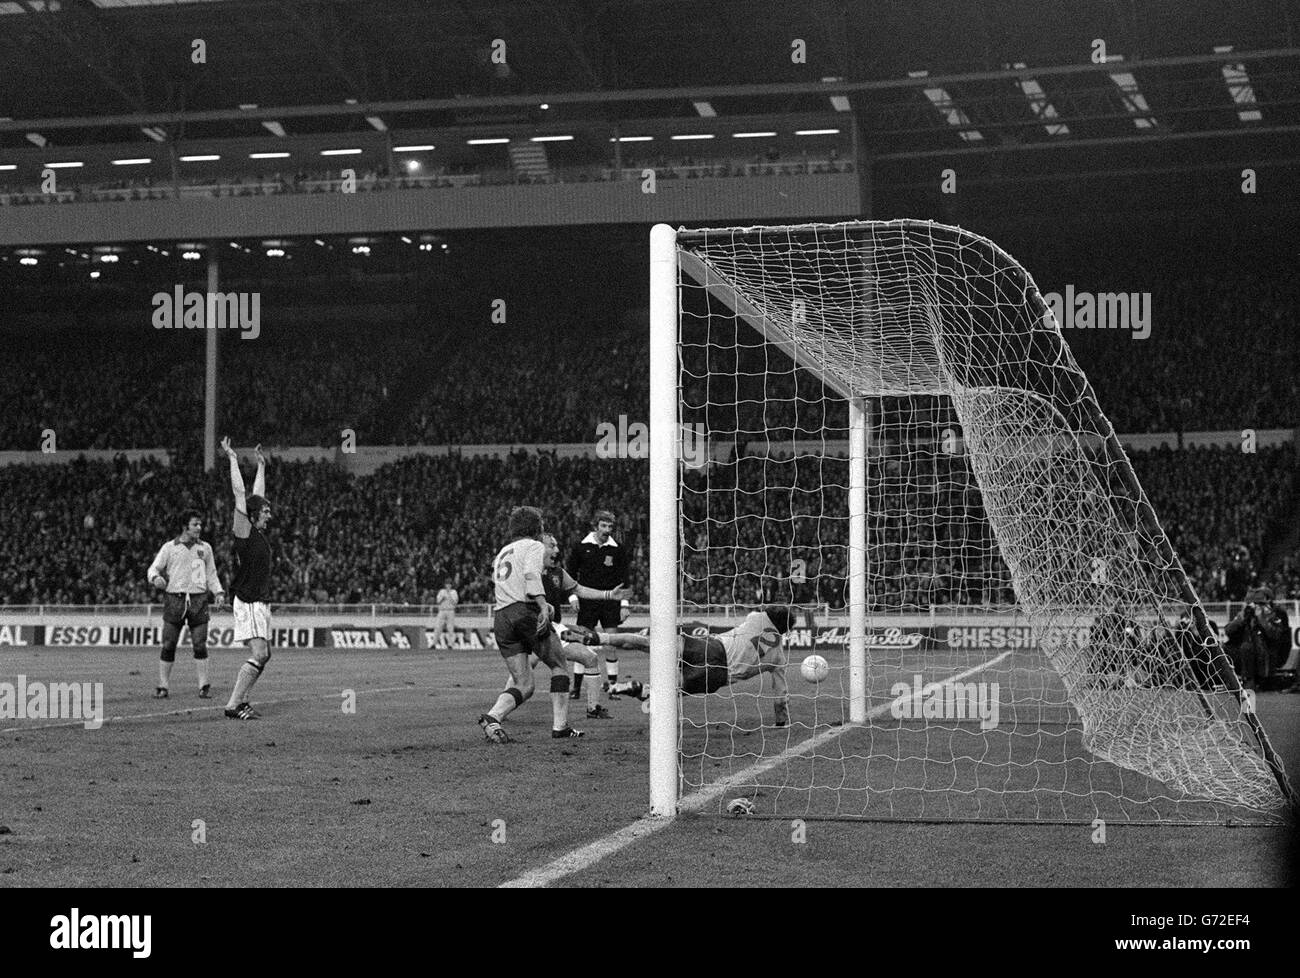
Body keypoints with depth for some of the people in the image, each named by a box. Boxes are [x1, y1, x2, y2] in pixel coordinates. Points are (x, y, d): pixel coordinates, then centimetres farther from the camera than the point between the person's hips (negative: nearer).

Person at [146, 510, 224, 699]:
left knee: (200, 645, -3)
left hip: (198, 599, 2)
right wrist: (155, 577, -18)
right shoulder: (169, 547, 5)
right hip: (174, 598, -2)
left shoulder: (205, 548, 13)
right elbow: (154, 568, 4)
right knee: (168, 645, -2)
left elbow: (211, 574, 19)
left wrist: (218, 592, 5)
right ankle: (163, 686, 4)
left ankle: (204, 686, 3)